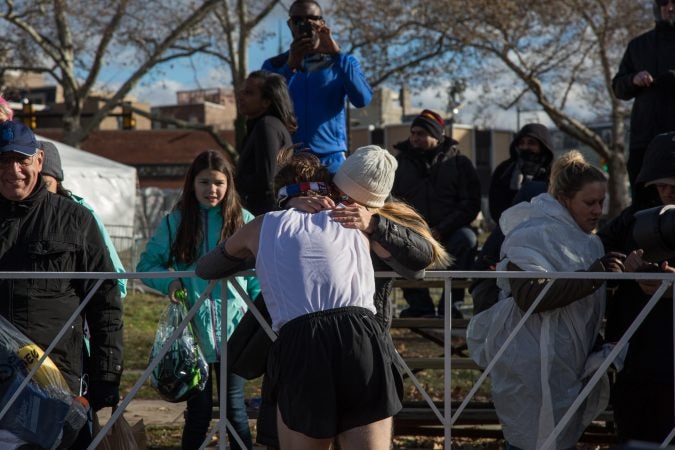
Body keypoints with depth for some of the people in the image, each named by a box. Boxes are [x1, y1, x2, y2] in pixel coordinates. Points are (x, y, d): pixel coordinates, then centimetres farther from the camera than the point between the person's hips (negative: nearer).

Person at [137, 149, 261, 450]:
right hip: (192, 331, 0)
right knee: (198, 409, 7)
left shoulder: (244, 221, 3)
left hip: (233, 329, 0)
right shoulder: (174, 223, 3)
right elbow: (146, 265, 8)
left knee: (234, 407, 4)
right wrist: (168, 282, -11)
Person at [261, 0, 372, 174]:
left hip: (330, 159, 0)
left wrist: (336, 54, -15)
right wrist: (290, 67, -14)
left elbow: (363, 99, -8)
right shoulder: (274, 66, 13)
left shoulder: (341, 63, 11)